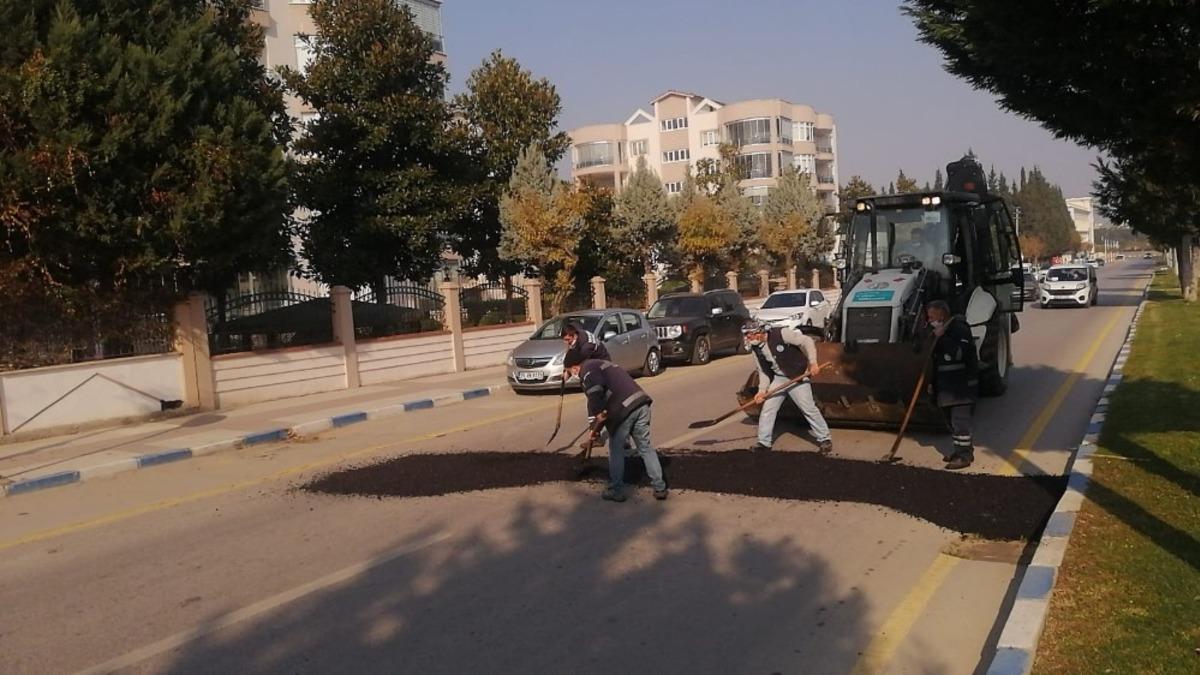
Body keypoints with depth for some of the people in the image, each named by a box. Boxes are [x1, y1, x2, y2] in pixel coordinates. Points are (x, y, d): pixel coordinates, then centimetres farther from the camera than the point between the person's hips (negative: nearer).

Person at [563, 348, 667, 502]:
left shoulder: (587, 369, 4)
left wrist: (597, 414, -13)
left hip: (624, 408, -8)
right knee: (645, 447, 15)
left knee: (616, 450, 9)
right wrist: (597, 427, 36)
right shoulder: (602, 364, 33)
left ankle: (616, 491, 18)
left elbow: (594, 390, -19)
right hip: (641, 402, 8)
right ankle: (660, 488, 15)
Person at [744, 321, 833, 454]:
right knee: (767, 408, 1)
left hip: (798, 376, -6)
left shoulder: (781, 334, -22)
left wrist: (813, 362, -26)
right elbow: (763, 371, 6)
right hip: (778, 378, 6)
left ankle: (825, 440, 6)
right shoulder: (756, 349, -2)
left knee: (808, 407, -9)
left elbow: (806, 341, -18)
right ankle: (764, 442, 13)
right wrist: (762, 390, -6)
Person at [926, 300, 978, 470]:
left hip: (962, 385, -9)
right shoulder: (941, 330, 17)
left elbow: (960, 353, -26)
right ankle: (963, 449, 24)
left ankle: (964, 456, -5)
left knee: (960, 419, -9)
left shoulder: (959, 328, -12)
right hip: (946, 384, 9)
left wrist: (942, 338, -23)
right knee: (951, 419, 14)